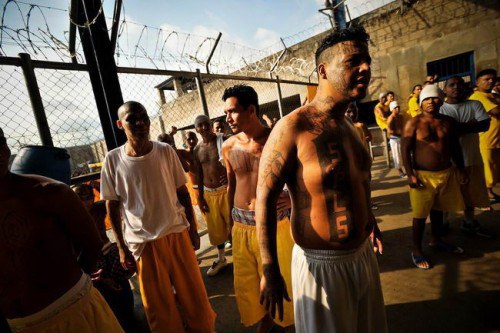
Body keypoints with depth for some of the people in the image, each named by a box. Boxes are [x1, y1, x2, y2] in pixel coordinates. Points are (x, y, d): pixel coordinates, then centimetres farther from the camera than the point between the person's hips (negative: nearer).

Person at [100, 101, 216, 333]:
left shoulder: (166, 151, -4)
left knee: (195, 295, 14)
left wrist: (193, 230, 4)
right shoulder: (113, 160, -6)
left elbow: (183, 193, 2)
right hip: (142, 242, -1)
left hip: (178, 234, 1)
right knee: (159, 305, 14)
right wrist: (121, 247, 0)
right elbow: (112, 207, 1)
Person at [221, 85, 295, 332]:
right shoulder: (228, 146, 0)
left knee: (281, 277, 11)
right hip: (241, 225, 4)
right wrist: (231, 221, 15)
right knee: (248, 280, 17)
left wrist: (293, 197, -17)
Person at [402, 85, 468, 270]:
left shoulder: (448, 122, 7)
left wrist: (461, 169, 14)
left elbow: (455, 148, 16)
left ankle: (436, 241, 40)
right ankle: (416, 251, 15)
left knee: (438, 210, 20)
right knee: (421, 215, 1)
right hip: (423, 175, -5)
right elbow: (405, 150, -12)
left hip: (446, 173, 6)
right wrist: (410, 175, -18)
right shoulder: (413, 123, -9)